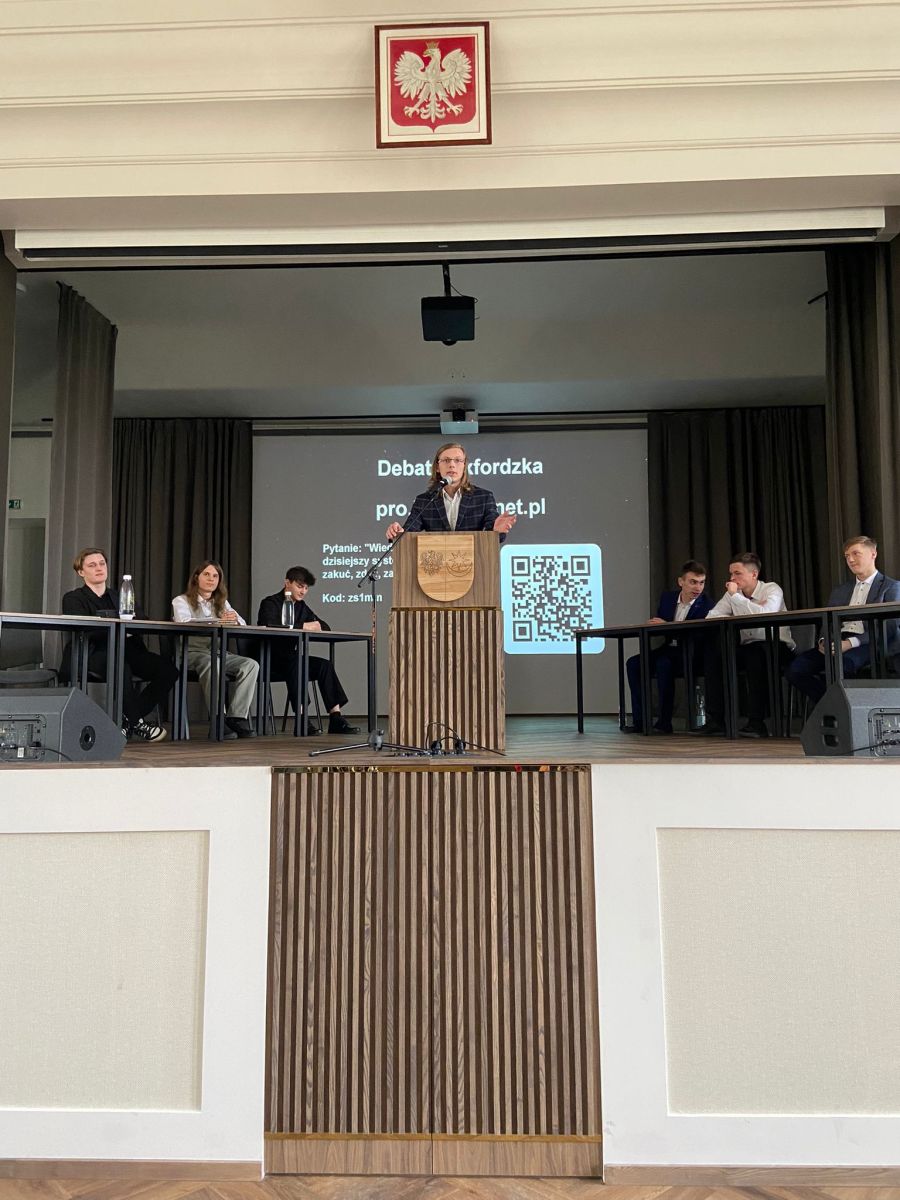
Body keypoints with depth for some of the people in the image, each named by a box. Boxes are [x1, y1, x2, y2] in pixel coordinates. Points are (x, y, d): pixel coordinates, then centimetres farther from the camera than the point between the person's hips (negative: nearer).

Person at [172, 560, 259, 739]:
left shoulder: (221, 603, 22)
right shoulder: (181, 601, 7)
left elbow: (242, 623, 9)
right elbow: (183, 622, -16)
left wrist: (234, 619, -18)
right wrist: (219, 620, -27)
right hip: (192, 653, -5)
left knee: (251, 664, -21)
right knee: (211, 664, -38)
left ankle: (237, 718, -25)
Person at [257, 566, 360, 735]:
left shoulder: (302, 606, 16)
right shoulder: (270, 603, -5)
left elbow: (326, 626, 18)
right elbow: (269, 625, -28)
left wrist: (317, 626, -8)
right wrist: (303, 626, -26)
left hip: (292, 658, 7)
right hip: (269, 660, -7)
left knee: (324, 665, -16)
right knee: (295, 664, -36)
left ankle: (336, 719, -22)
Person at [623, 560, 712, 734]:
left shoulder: (706, 605, -10)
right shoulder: (667, 597, 8)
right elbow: (657, 623, 16)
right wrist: (655, 625, -9)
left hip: (690, 655, -6)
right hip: (668, 648, 6)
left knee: (664, 664, -34)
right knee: (633, 663, -14)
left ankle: (664, 721, -26)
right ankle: (639, 720, -14)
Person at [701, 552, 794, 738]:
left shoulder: (772, 590, -10)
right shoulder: (732, 595, 7)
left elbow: (763, 615, -30)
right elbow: (711, 617, 1)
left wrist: (735, 596, -21)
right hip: (748, 649, 6)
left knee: (755, 654, -37)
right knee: (714, 653, -16)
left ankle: (756, 722, -32)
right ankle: (715, 719, -13)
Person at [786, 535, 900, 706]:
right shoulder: (839, 590, 28)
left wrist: (851, 643, -19)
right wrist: (823, 641, -3)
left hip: (867, 645, -5)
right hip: (836, 643, 6)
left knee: (840, 664, -40)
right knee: (794, 670, -22)